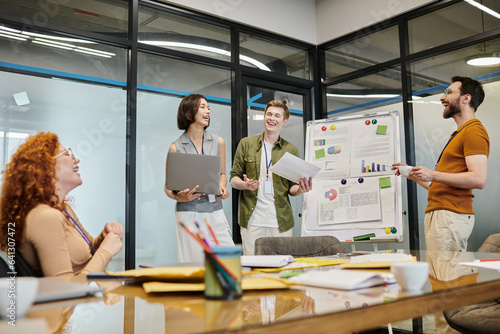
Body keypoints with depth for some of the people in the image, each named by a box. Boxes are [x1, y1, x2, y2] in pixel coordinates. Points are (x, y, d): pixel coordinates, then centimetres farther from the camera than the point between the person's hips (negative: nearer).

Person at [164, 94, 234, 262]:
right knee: (194, 263, -2)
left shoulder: (218, 142, 10)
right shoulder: (176, 147, 0)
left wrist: (222, 187, 0)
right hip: (189, 213, -3)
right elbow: (168, 186, 4)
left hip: (215, 212, 3)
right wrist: (179, 197, -16)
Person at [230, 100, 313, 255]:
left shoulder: (291, 150, 9)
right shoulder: (246, 144, 8)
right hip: (252, 219, -1)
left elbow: (291, 186, 12)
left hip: (281, 221, 1)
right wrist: (245, 184, -14)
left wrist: (300, 189, -11)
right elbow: (234, 178, 9)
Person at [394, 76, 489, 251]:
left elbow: (478, 179, -19)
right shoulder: (458, 134, 25)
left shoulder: (474, 131, -6)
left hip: (451, 216, -9)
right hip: (437, 214, 9)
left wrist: (433, 174, -18)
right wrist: (415, 175, 19)